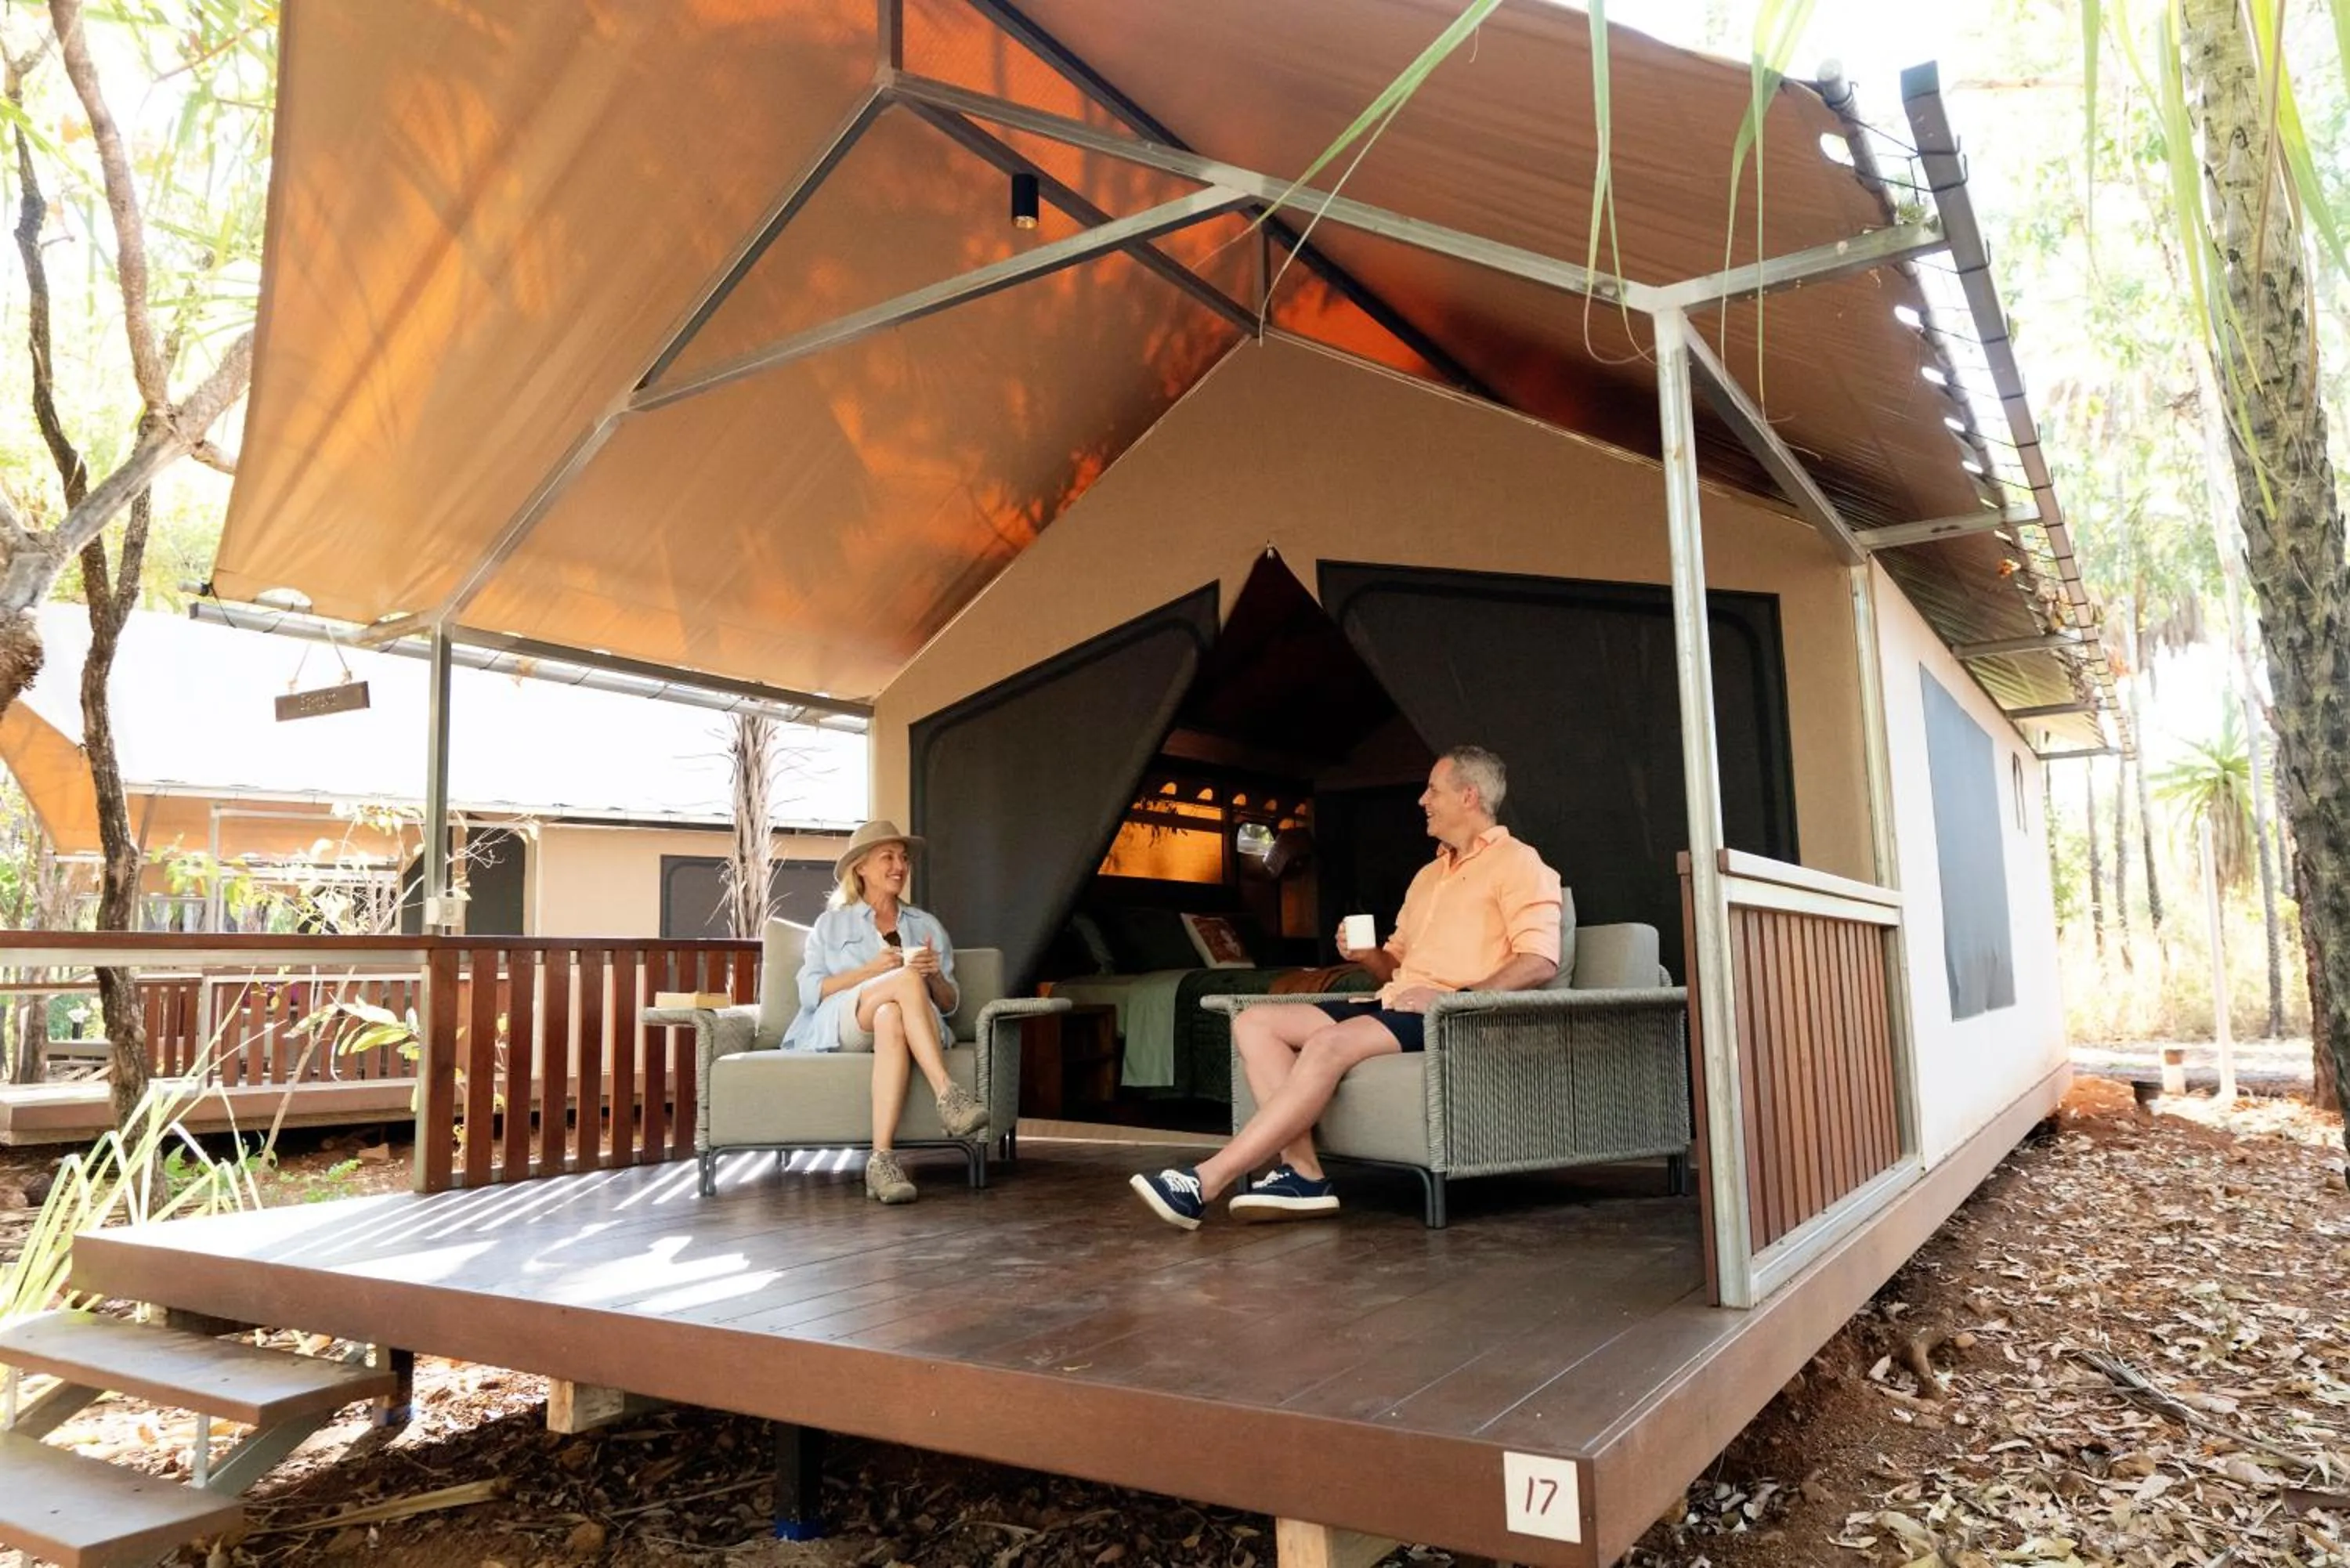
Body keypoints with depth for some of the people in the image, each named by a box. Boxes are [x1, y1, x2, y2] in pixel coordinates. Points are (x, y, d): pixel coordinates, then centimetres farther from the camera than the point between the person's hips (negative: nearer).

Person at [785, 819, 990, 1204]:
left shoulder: (928, 925, 25)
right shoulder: (832, 924, 21)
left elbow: (948, 1004, 18)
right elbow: (810, 992, 5)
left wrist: (936, 974, -5)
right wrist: (870, 971, -9)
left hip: (901, 1024, 1)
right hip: (838, 1026, -1)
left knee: (891, 1019, -40)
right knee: (906, 979, -34)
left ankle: (882, 1158, -51)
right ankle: (948, 1096, -44)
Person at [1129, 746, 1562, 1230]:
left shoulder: (1517, 863, 0)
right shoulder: (1429, 874, 28)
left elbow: (1540, 962, -15)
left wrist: (1454, 998, -23)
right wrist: (1365, 955, 7)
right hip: (1395, 1004, 9)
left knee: (1330, 1042, -34)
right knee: (1253, 1022, -7)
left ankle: (1206, 1181, -36)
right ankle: (1304, 1173, -22)